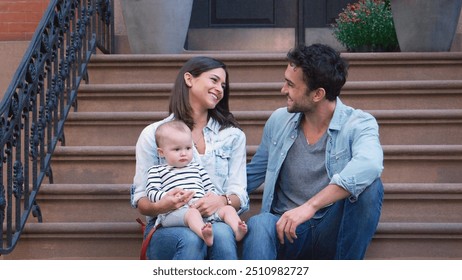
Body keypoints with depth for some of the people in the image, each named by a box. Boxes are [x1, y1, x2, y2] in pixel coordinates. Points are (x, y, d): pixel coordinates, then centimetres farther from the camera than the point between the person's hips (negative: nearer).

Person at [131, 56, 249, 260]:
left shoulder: (233, 136, 17)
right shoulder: (153, 134, 8)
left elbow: (239, 196, 7)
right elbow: (141, 201, 5)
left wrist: (223, 201, -18)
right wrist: (160, 206, -20)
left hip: (216, 221, 2)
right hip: (166, 228, -2)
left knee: (222, 234, -34)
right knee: (191, 239, -36)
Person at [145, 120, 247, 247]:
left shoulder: (197, 168, 29)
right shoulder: (156, 171, 15)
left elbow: (210, 188, 26)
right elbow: (151, 192, 2)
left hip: (203, 208, 6)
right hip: (174, 211, -6)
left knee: (228, 209, -12)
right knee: (193, 213, -37)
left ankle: (238, 231, -37)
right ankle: (205, 235, -65)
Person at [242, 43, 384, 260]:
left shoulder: (359, 124, -7)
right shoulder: (279, 120, 9)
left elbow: (369, 164, -31)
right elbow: (252, 175, 20)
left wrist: (311, 206, -38)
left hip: (333, 234, -2)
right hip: (285, 229, 2)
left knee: (368, 186, -29)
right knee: (258, 224, -32)